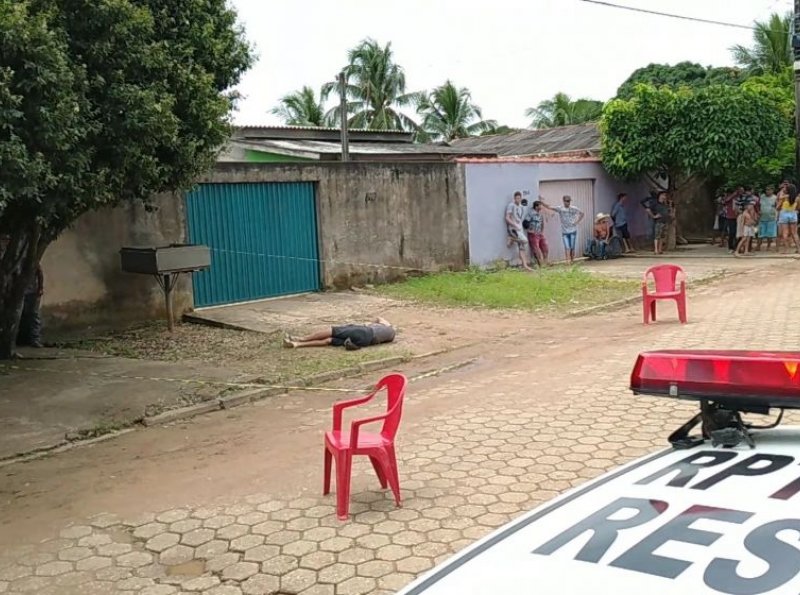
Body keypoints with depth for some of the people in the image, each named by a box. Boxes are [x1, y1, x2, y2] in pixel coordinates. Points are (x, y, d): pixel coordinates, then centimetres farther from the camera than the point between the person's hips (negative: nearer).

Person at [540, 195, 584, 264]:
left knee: (572, 247, 3)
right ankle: (568, 261, -13)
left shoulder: (574, 209, 2)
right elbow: (548, 207, -7)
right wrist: (541, 201, -20)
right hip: (564, 232, -1)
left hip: (573, 231, 1)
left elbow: (582, 214, 14)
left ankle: (572, 261, 14)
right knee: (567, 247, -9)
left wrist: (577, 222, 2)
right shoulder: (559, 209, -1)